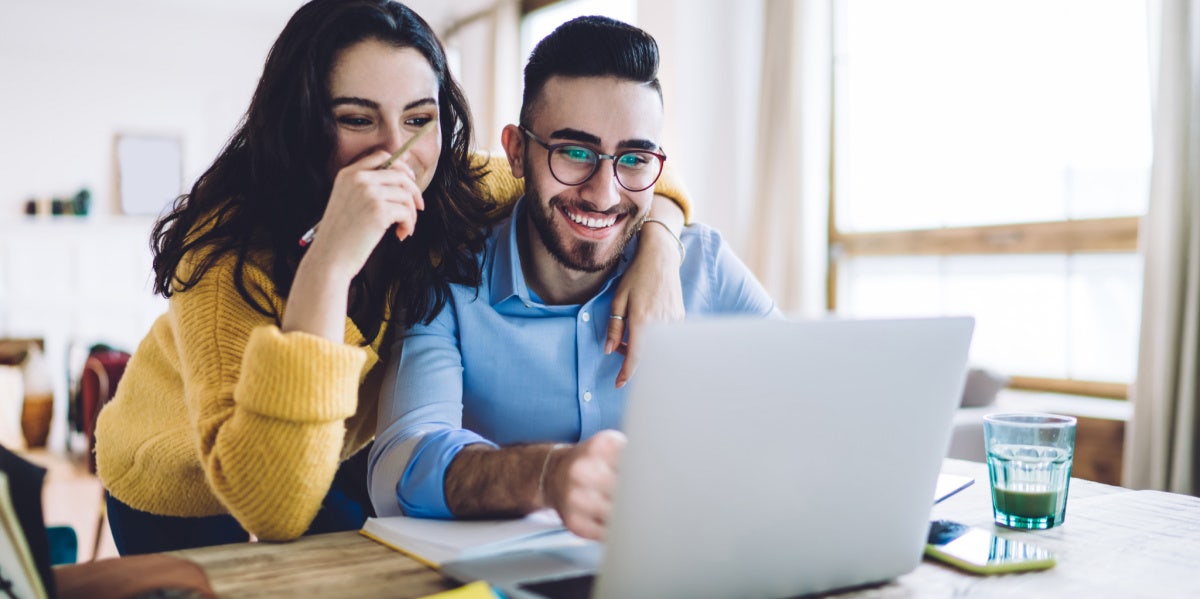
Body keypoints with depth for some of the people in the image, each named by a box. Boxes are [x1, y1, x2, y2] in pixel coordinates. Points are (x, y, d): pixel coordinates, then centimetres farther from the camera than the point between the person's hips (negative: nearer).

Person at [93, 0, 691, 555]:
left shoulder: (449, 196, -22)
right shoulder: (230, 249, -36)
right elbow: (271, 508, -46)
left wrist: (658, 239, -31)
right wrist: (327, 264, -53)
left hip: (336, 466, 4)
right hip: (181, 495, -4)